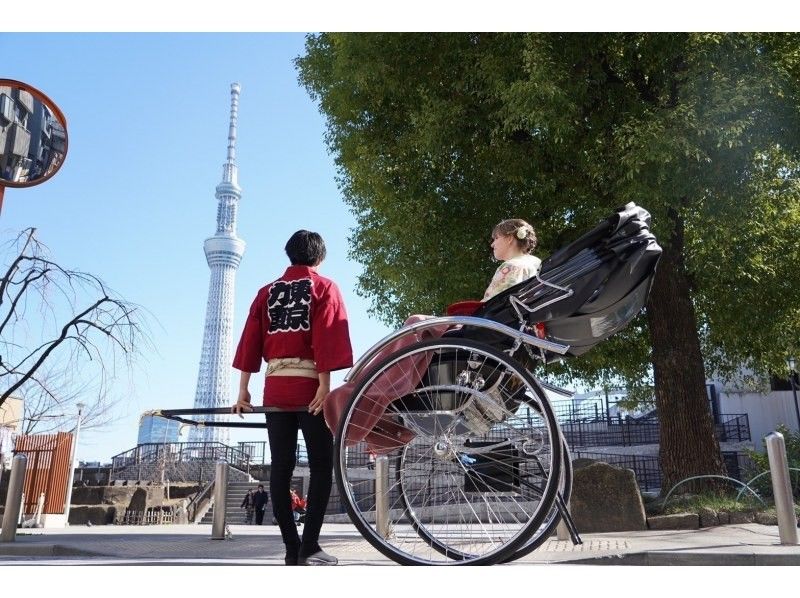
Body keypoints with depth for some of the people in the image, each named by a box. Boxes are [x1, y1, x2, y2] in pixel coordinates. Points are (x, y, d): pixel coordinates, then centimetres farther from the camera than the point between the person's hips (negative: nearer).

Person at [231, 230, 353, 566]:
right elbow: (327, 337, -10)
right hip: (309, 388, -4)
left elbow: (250, 340, 10)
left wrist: (243, 390, 9)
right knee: (321, 467, 0)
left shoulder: (267, 292, 16)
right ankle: (309, 547, -6)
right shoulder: (324, 288, 4)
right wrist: (324, 384, -14)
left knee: (281, 468, 5)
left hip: (275, 389, 4)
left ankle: (291, 549, 6)